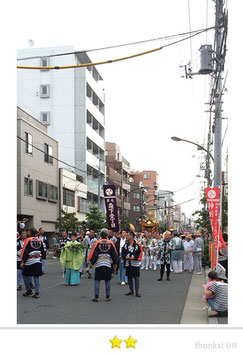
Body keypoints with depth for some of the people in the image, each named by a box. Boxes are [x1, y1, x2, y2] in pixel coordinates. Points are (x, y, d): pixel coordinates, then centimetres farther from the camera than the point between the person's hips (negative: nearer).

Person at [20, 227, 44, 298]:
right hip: (38, 261, 5)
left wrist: (23, 262, -8)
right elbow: (42, 252, 12)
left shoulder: (28, 240, -9)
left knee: (25, 275, 12)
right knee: (36, 276, 7)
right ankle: (37, 292, 4)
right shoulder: (40, 240, 6)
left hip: (29, 261, -5)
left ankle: (29, 290, 17)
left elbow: (25, 252, -11)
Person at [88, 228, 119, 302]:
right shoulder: (111, 243, 1)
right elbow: (114, 254, 6)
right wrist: (115, 263, 17)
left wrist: (91, 263, 5)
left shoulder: (97, 243, -5)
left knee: (97, 280, 5)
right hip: (108, 264, 1)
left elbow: (94, 253, -4)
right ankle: (107, 297, 10)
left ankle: (96, 297, 2)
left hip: (98, 264, -1)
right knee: (108, 281, 8)